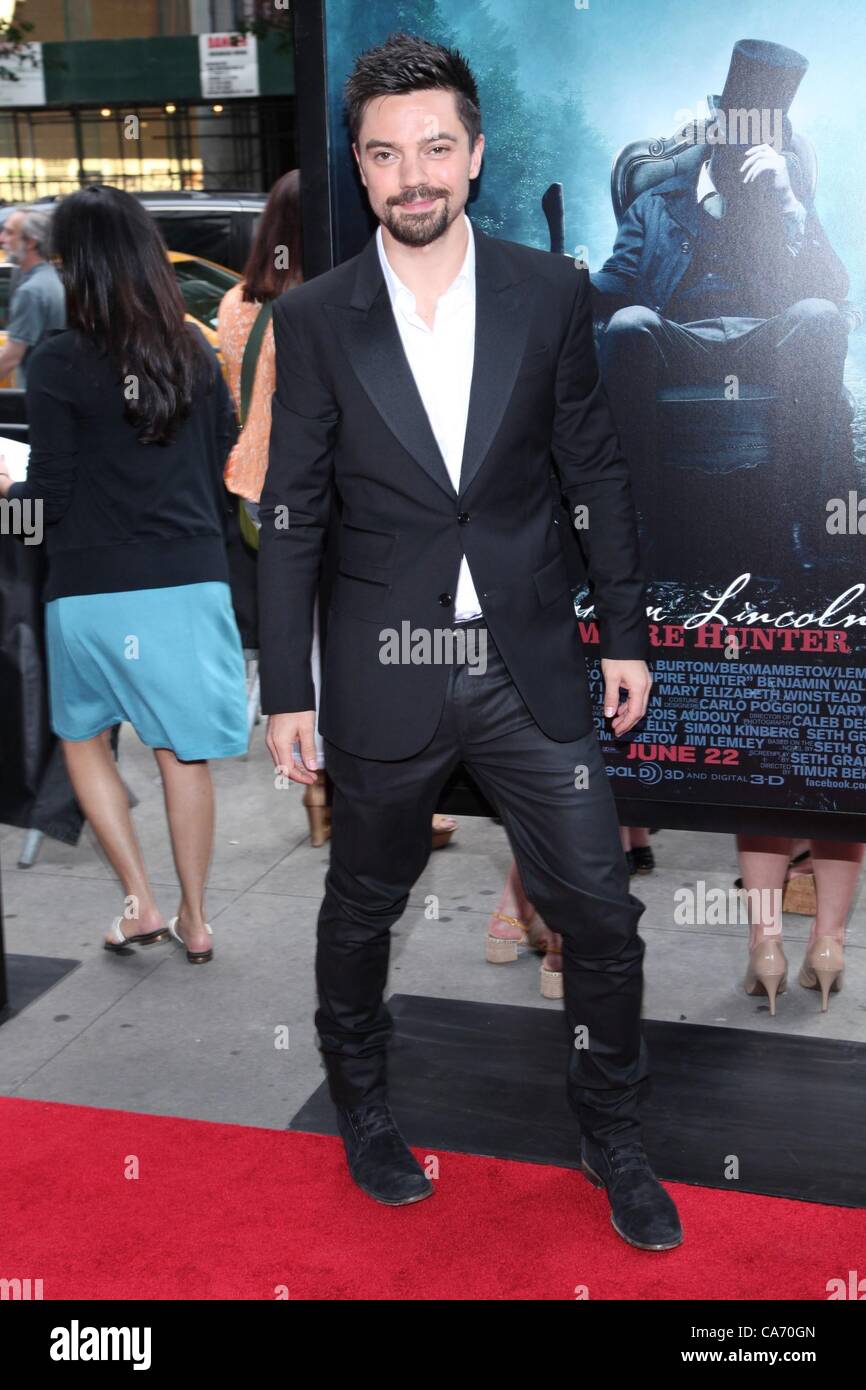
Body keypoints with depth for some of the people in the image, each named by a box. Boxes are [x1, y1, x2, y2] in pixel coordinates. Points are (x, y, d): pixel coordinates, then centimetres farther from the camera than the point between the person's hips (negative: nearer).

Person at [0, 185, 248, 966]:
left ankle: (141, 902, 12)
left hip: (96, 588, -3)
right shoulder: (195, 353, 3)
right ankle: (194, 920, 20)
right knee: (184, 752, 12)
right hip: (193, 581, 3)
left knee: (84, 738, 19)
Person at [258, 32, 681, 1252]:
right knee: (362, 909, 16)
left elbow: (598, 473, 6)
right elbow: (292, 517, -1)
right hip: (384, 677, 0)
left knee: (600, 913, 4)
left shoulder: (550, 295, 0)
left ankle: (613, 1135, 28)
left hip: (531, 663, 1)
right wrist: (286, 690, -2)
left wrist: (626, 632, 5)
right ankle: (361, 1103, 42)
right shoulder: (315, 319, -3)